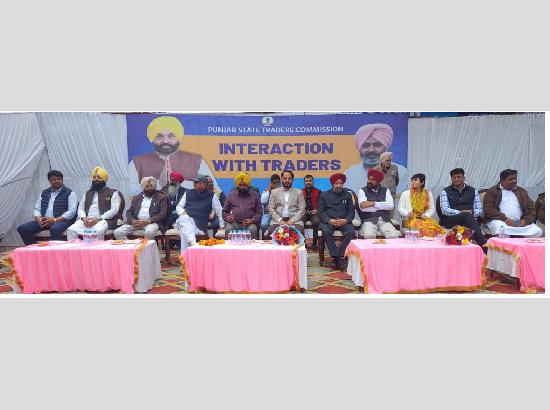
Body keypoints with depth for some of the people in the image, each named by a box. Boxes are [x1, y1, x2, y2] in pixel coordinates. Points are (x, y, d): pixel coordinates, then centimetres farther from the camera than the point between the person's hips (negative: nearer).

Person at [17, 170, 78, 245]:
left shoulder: (69, 193, 3)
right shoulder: (44, 193, 22)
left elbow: (72, 211, -8)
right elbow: (37, 208, 21)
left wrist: (55, 220, -17)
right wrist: (39, 218, -3)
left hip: (61, 220, -6)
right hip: (44, 221, 6)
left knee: (55, 229, -39)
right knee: (22, 228, -13)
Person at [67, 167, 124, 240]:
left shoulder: (113, 193, 9)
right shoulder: (87, 193, 27)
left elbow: (114, 210, -3)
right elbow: (80, 208, 19)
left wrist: (98, 219, -16)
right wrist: (83, 218, -5)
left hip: (104, 220, -5)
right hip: (86, 220, 5)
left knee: (97, 231, -38)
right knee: (71, 230, -24)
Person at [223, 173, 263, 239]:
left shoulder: (255, 195, 15)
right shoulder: (231, 195, 19)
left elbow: (259, 212, 10)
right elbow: (225, 211, 19)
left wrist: (252, 220, -10)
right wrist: (227, 218, -4)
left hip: (249, 223, -1)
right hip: (233, 223, 1)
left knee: (253, 229, -32)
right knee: (228, 229, -30)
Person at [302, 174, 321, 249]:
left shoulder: (318, 191, 14)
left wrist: (316, 210, -9)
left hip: (314, 213, -1)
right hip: (303, 213, 1)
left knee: (316, 222, -33)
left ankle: (314, 243, -20)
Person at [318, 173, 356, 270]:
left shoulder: (347, 195, 16)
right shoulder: (324, 195, 11)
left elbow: (352, 211, 10)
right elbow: (320, 212, 4)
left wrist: (345, 220, -11)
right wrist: (329, 220, -15)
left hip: (343, 221, 1)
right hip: (328, 221, -1)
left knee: (351, 232, -30)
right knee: (326, 231, -34)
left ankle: (340, 256, -21)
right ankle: (335, 257, -28)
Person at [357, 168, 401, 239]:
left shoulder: (385, 191, 14)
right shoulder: (362, 191, 6)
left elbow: (390, 205, -3)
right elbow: (363, 208, -10)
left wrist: (373, 203, -11)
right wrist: (382, 207, -3)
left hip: (384, 220, 2)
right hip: (369, 220, -2)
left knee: (394, 236, -25)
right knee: (369, 236, -33)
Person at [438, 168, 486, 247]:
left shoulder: (473, 191, 17)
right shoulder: (445, 192, 9)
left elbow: (479, 210, 13)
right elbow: (444, 210, -4)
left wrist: (472, 212, -10)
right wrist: (460, 212, -18)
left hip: (470, 218, 3)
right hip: (450, 221, -3)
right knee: (467, 215, -34)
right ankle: (483, 244, -46)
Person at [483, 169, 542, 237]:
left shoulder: (522, 191, 21)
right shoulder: (492, 191, 7)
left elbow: (531, 209, 16)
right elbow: (488, 209, -5)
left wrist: (525, 220, -6)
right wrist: (505, 219, -17)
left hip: (520, 222, 4)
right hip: (500, 221, -4)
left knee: (538, 232, -22)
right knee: (502, 232, -37)